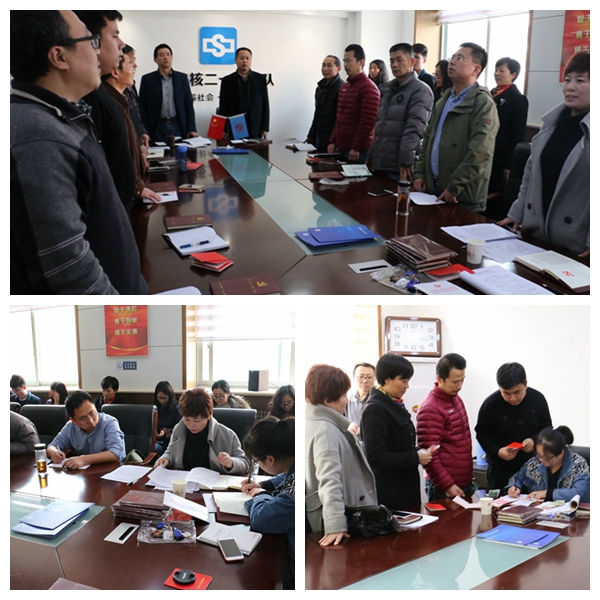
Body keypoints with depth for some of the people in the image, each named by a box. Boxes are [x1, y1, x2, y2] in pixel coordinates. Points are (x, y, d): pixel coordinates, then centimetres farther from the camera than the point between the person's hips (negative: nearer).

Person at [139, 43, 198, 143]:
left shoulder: (182, 77, 9)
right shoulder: (147, 79, 5)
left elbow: (189, 104, 7)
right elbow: (142, 107, 3)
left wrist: (191, 129, -2)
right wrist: (144, 132, -6)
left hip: (178, 127, 1)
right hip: (157, 128, -1)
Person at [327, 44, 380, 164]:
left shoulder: (368, 88, -9)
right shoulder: (344, 87, 17)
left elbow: (368, 122, -16)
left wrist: (356, 148, -18)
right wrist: (333, 141, 14)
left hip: (358, 151, -8)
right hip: (341, 148, 8)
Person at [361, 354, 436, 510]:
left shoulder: (395, 404, 10)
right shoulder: (375, 409, -17)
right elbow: (376, 456, -22)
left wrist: (419, 453, 3)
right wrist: (416, 458, -17)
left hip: (407, 488, 8)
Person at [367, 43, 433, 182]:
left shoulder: (420, 90, -4)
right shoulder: (387, 89, 19)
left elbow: (414, 129, -16)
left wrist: (405, 161, -24)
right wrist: (370, 156, 17)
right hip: (379, 163, 7)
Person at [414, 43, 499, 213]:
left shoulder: (483, 104, -10)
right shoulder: (443, 101, 15)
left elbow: (479, 154, -19)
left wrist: (454, 187, -20)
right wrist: (420, 174, 7)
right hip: (432, 188, 7)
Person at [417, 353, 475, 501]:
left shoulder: (456, 399, 8)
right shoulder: (430, 409, -17)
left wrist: (468, 480, 16)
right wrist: (447, 485, -19)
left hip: (465, 483, 8)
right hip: (443, 488, -8)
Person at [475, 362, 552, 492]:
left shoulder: (537, 399, -7)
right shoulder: (490, 404, -14)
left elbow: (547, 427, 5)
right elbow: (481, 434, -4)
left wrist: (534, 440, -15)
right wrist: (497, 451, -20)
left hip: (531, 466, 2)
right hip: (500, 468, -2)